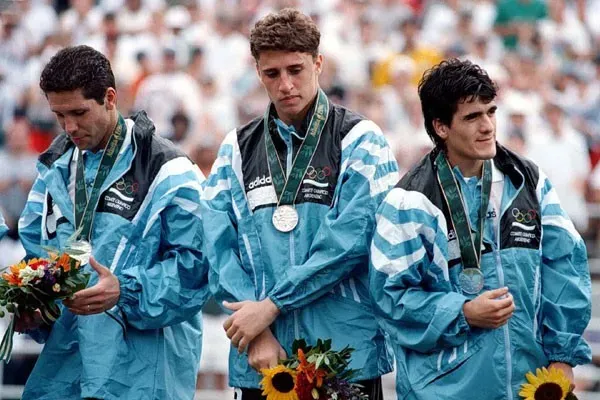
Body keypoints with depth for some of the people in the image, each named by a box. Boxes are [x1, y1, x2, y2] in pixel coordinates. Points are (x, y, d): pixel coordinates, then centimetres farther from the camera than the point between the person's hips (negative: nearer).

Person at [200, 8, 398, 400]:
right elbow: (220, 247, 3)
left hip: (346, 355, -3)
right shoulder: (238, 148, 10)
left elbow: (349, 240, -11)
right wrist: (256, 331, -10)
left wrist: (271, 305, -13)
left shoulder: (360, 140, -1)